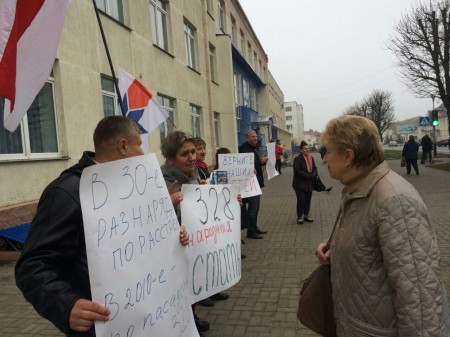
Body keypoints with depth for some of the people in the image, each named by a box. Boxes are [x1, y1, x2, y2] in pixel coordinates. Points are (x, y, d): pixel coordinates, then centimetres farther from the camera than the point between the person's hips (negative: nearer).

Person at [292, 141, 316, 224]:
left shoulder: (311, 158, 8)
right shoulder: (297, 158, -15)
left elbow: (314, 168, 10)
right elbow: (297, 171, -22)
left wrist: (313, 175, -12)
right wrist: (308, 176, -23)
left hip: (309, 183, 7)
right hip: (300, 184, -7)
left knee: (308, 200, 13)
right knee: (301, 200, -3)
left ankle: (306, 215, 27)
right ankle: (300, 217, 12)